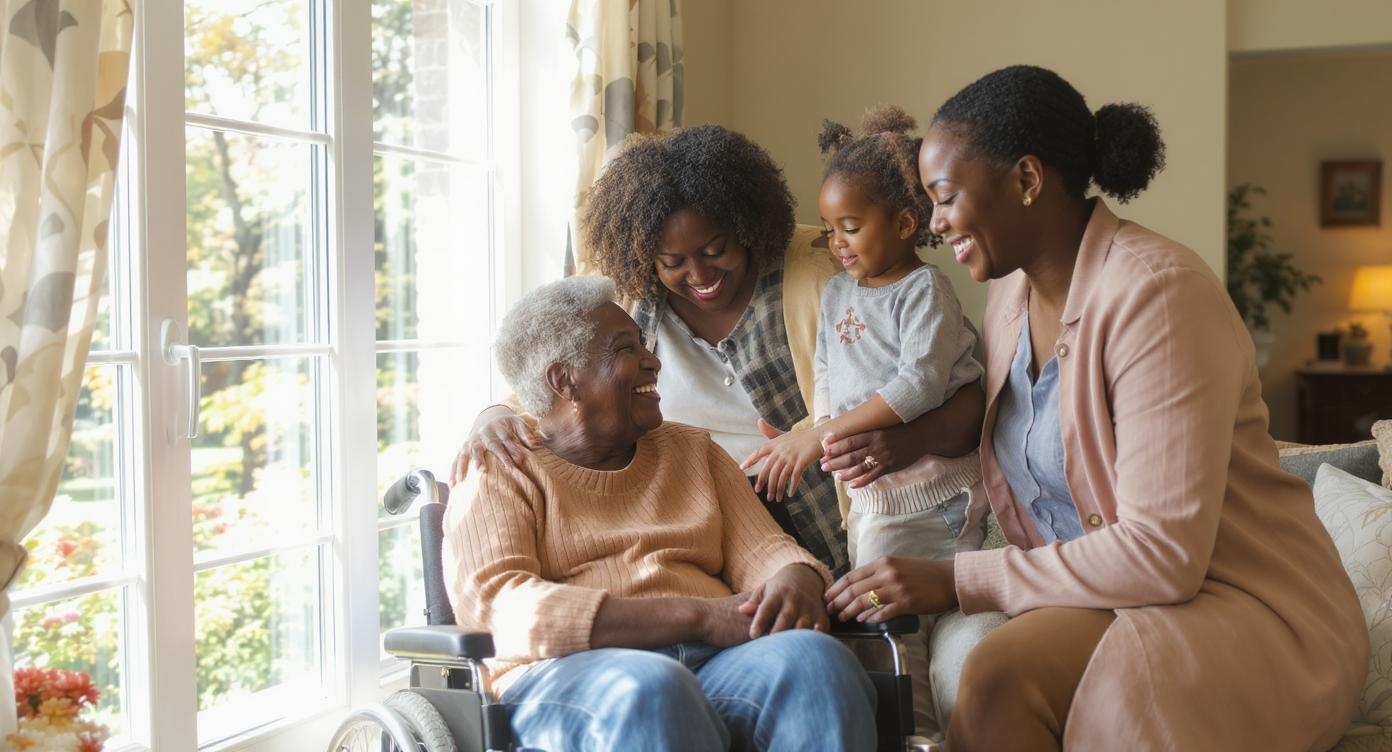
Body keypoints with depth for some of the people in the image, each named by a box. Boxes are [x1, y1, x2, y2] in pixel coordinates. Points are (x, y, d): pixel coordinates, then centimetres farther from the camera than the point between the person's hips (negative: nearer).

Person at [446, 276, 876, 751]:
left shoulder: (691, 449, 26)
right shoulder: (499, 474, 9)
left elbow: (762, 549, 16)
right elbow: (500, 607, -8)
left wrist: (796, 581, -12)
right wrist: (699, 617, -17)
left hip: (716, 664, 4)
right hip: (572, 677, -3)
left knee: (814, 657, -30)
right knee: (649, 688, -39)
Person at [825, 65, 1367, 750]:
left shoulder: (1155, 291, -20)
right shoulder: (1011, 290, 5)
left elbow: (1164, 554, -24)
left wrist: (956, 581, -22)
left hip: (1253, 616, -7)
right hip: (1096, 592, 7)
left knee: (1001, 675, -33)